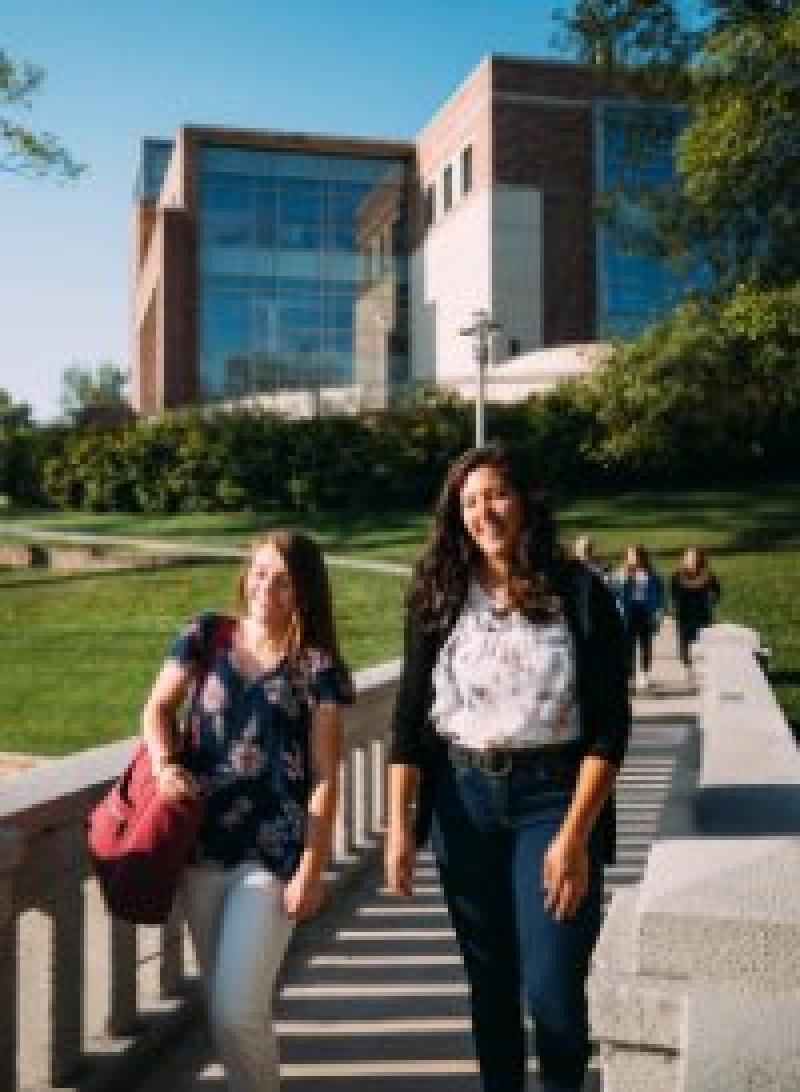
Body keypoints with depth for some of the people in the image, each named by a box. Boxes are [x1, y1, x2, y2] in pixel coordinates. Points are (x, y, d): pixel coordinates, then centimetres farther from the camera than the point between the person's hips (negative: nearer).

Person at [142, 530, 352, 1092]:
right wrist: (165, 765, -10)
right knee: (221, 1004, 15)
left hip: (272, 854, -3)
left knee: (238, 1009, -7)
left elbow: (324, 777, -6)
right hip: (202, 845, 4)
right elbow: (158, 708, 10)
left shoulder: (317, 665, -5)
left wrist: (312, 868, -10)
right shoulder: (207, 636, 3)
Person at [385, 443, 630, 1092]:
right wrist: (400, 826, -4)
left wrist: (574, 835, -15)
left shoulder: (579, 593, -5)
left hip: (550, 796, -2)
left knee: (553, 986, -5)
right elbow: (410, 716, 3)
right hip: (463, 800, 3)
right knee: (489, 979, 13)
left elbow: (610, 724, -7)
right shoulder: (439, 597, 3)